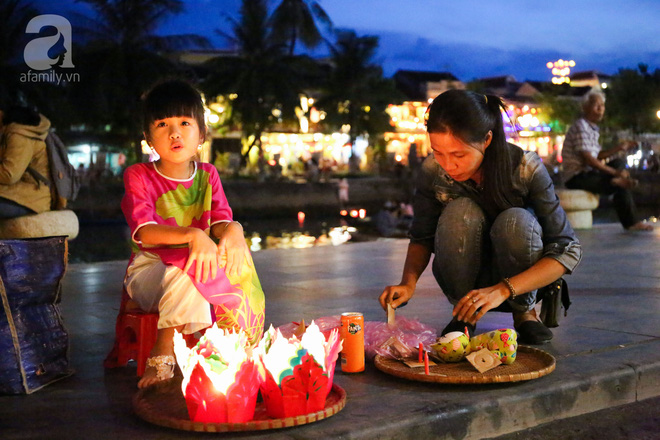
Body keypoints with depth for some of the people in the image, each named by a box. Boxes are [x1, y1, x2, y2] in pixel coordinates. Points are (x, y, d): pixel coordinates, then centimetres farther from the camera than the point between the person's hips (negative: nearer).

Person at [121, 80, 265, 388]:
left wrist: (233, 230, -31)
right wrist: (192, 234, -36)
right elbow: (144, 231, -19)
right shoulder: (138, 176, -5)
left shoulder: (207, 175, 7)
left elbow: (220, 220, -4)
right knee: (185, 274, -36)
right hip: (149, 269, -4)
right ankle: (162, 359, -29)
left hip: (198, 263, 4)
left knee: (235, 249, -25)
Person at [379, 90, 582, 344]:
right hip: (465, 279, 1)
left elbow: (568, 250, -23)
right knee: (459, 212, -30)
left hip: (520, 279, -1)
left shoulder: (525, 167, -24)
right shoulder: (433, 171, -18)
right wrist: (408, 282, -27)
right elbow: (421, 238, -5)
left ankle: (524, 311, -5)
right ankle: (462, 314, -8)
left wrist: (503, 290, -37)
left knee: (516, 220, -33)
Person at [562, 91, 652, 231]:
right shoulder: (581, 127, -13)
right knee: (621, 187, -18)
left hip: (587, 173, 10)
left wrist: (619, 148, 7)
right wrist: (615, 172, -17)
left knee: (619, 163, 3)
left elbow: (597, 157, 18)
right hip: (576, 178, -10)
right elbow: (588, 159, -20)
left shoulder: (593, 129, 18)